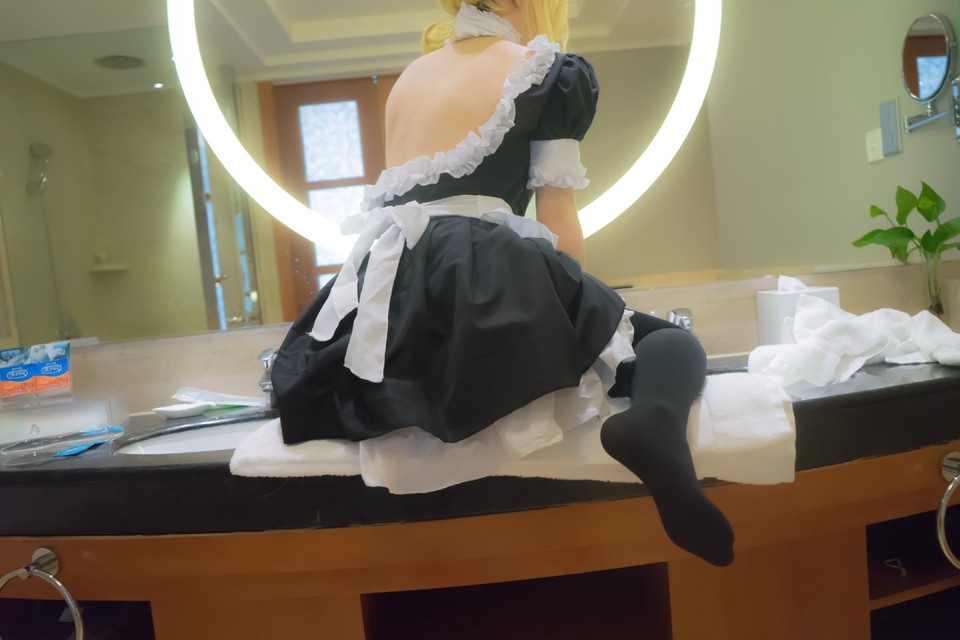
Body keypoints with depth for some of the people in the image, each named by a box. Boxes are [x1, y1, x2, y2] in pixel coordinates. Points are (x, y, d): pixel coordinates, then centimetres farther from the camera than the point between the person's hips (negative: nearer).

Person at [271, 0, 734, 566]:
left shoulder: (410, 75, 26)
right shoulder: (554, 73, 6)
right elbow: (557, 222, 1)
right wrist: (583, 304, 17)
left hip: (385, 296, 7)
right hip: (479, 278, -6)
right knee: (674, 342, 9)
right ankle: (651, 418, -24)